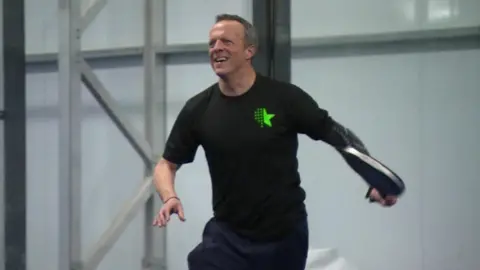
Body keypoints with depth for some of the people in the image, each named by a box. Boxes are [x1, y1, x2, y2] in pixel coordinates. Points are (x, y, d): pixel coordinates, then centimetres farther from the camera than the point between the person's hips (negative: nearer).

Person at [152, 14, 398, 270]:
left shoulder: (285, 97, -10)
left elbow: (339, 136, -3)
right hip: (226, 235, 1)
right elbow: (167, 164, 7)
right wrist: (170, 197, -14)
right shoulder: (197, 109, -2)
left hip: (286, 235, -1)